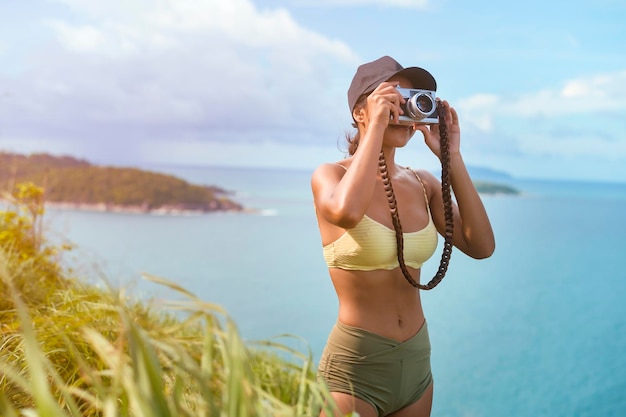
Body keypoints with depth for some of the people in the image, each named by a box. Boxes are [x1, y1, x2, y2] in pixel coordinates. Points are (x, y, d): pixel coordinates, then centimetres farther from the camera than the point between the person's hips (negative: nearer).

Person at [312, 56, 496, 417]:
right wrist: (377, 125, -24)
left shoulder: (423, 184, 4)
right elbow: (347, 211, -35)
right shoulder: (331, 175, -10)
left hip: (417, 361, 6)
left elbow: (481, 246, -7)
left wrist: (451, 156, -8)